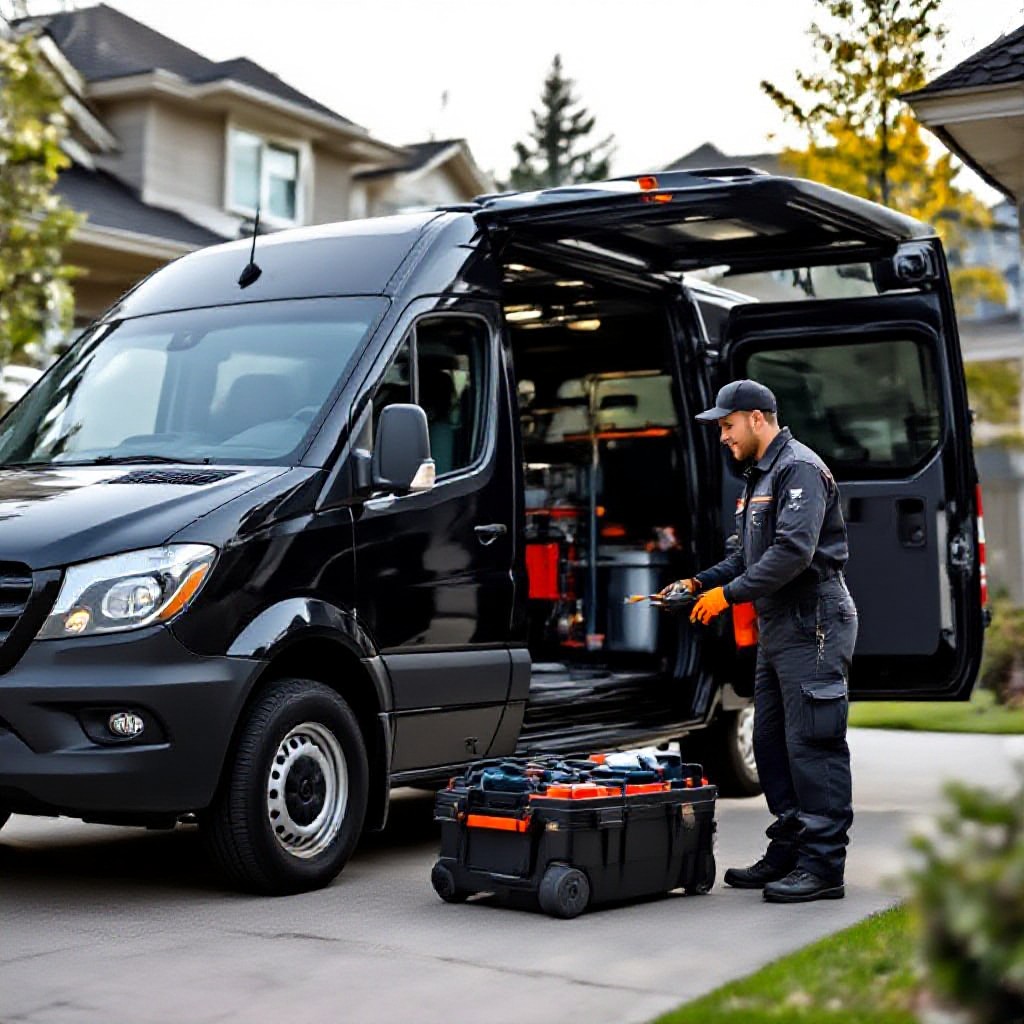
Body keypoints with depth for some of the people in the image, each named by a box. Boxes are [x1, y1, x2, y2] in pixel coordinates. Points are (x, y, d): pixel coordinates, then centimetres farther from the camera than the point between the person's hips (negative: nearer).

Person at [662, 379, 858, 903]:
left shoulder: (800, 469, -13)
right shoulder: (760, 476, 20)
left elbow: (793, 551, -24)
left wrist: (730, 592, -19)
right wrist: (700, 582, 9)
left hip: (812, 624, -11)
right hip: (777, 627, 11)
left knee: (812, 745, -8)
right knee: (772, 743, 13)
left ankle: (823, 865, -4)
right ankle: (787, 853, 21)